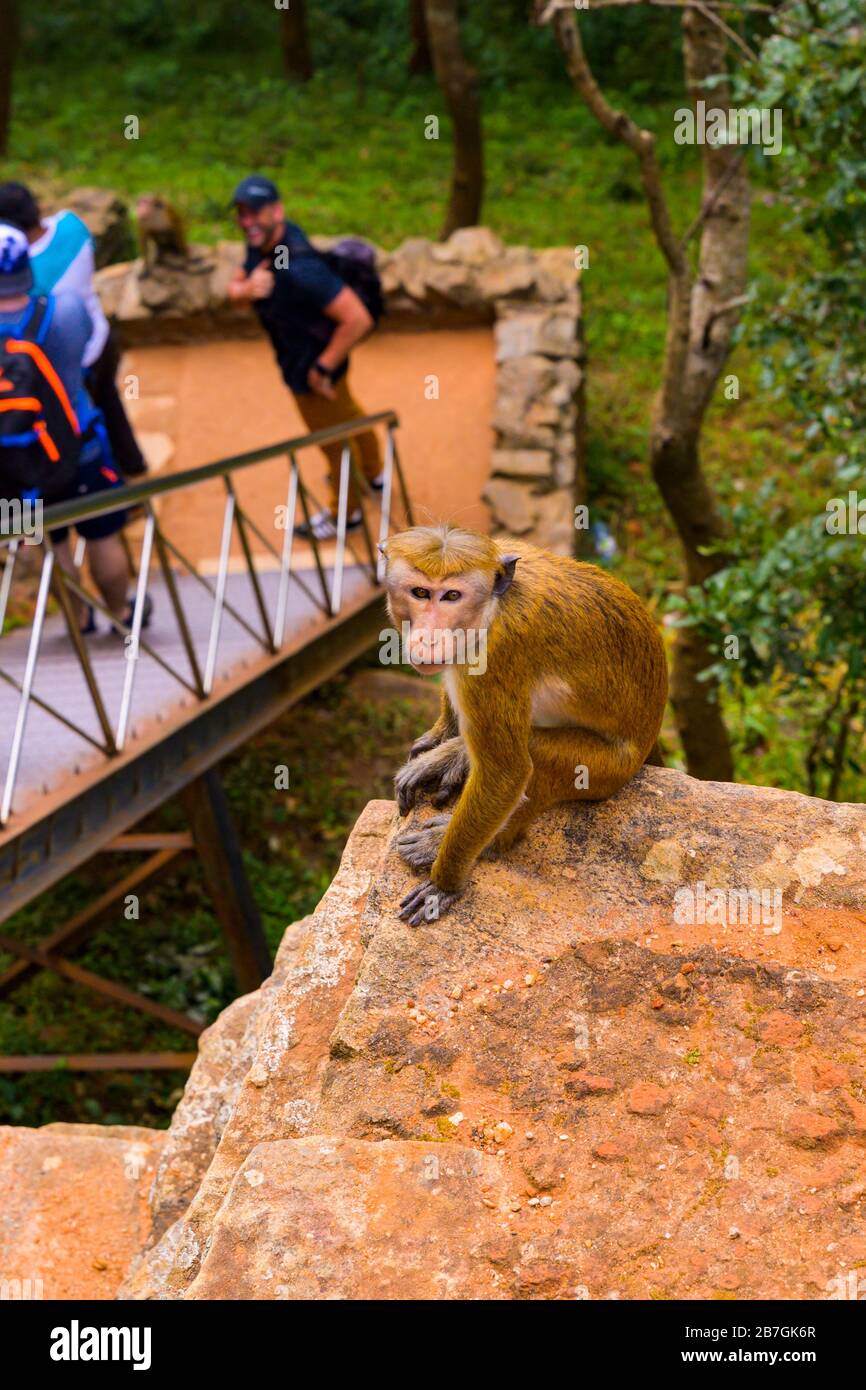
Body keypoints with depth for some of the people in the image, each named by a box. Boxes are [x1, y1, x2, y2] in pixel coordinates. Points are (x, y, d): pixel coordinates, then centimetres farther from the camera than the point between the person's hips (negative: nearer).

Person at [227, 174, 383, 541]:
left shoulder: (300, 269, -39)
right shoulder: (264, 241, -13)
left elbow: (358, 319, -40)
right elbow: (234, 288, -3)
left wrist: (322, 369, -28)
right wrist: (247, 289, -29)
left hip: (311, 371, -9)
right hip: (298, 357, 9)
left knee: (334, 441, 17)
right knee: (347, 414, 33)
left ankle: (345, 513, 43)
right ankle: (372, 473, 61)